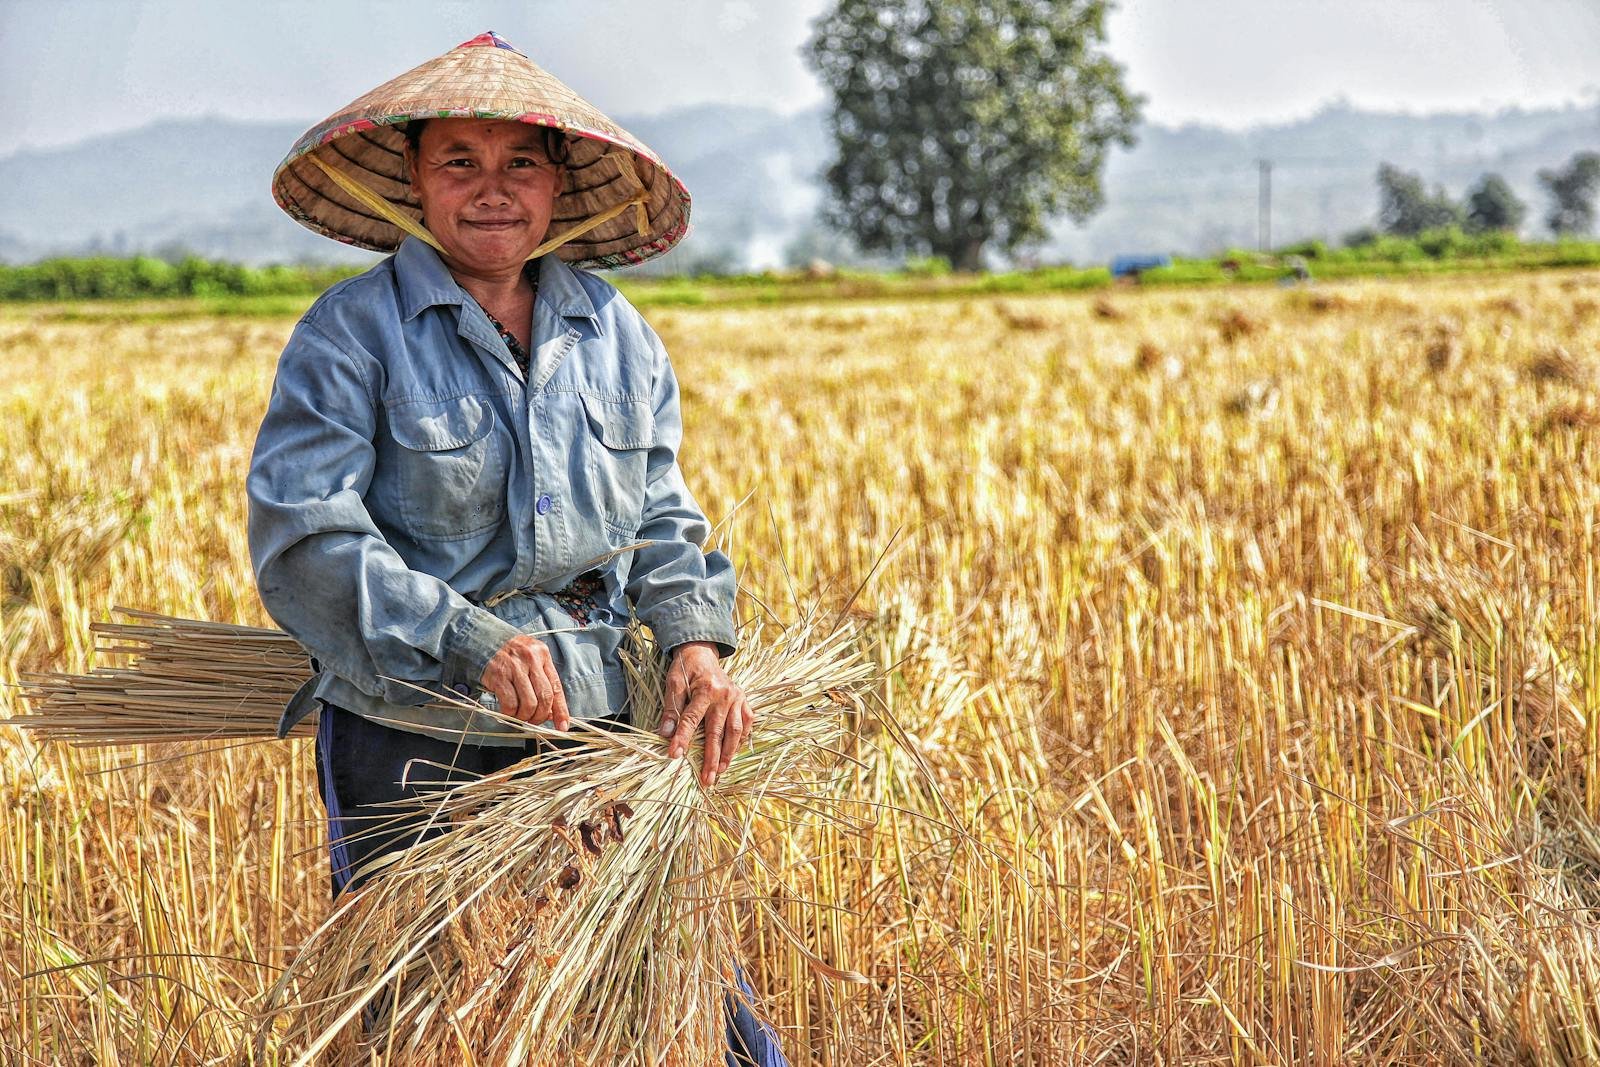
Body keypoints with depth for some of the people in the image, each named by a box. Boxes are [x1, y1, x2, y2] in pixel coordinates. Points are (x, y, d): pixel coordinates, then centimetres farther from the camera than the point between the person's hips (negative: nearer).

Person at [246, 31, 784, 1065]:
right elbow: (300, 541, -16)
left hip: (589, 719, 4)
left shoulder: (615, 331, 8)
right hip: (411, 737, -4)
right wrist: (465, 640, -26)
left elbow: (662, 520, 14)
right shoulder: (351, 334, -8)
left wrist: (695, 635, -5)